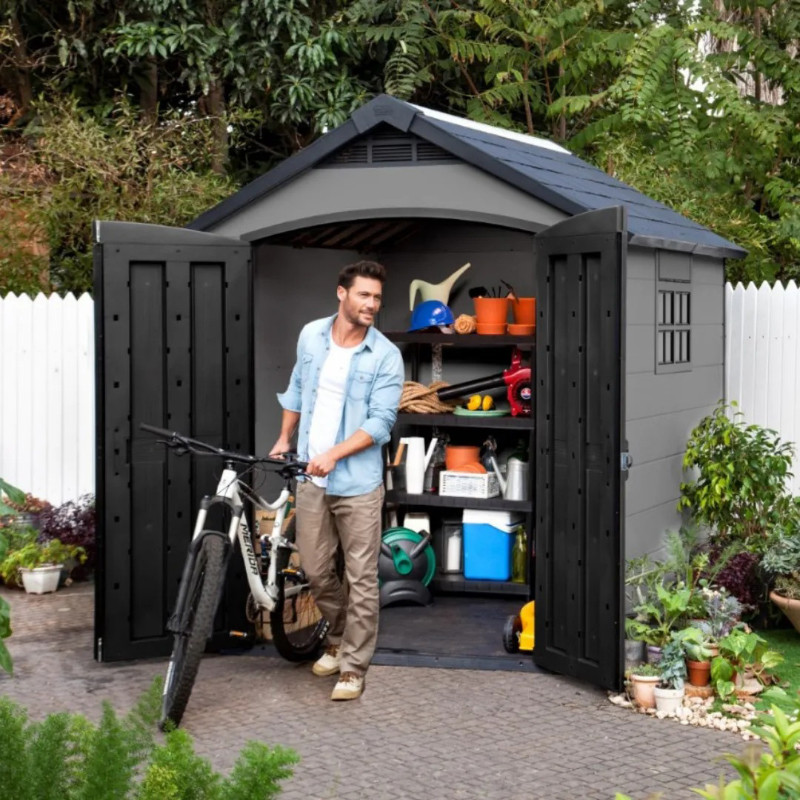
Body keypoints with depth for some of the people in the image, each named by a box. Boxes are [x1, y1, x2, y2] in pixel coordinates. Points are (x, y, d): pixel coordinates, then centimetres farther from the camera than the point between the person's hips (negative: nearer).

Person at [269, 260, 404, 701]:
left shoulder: (386, 356, -10)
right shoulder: (311, 335, 3)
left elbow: (380, 422, -15)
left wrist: (333, 454, -24)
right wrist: (284, 440, 18)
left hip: (357, 482, -4)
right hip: (310, 478, 4)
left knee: (361, 580, 0)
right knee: (316, 570, 13)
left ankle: (353, 667, 12)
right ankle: (339, 635, 38)